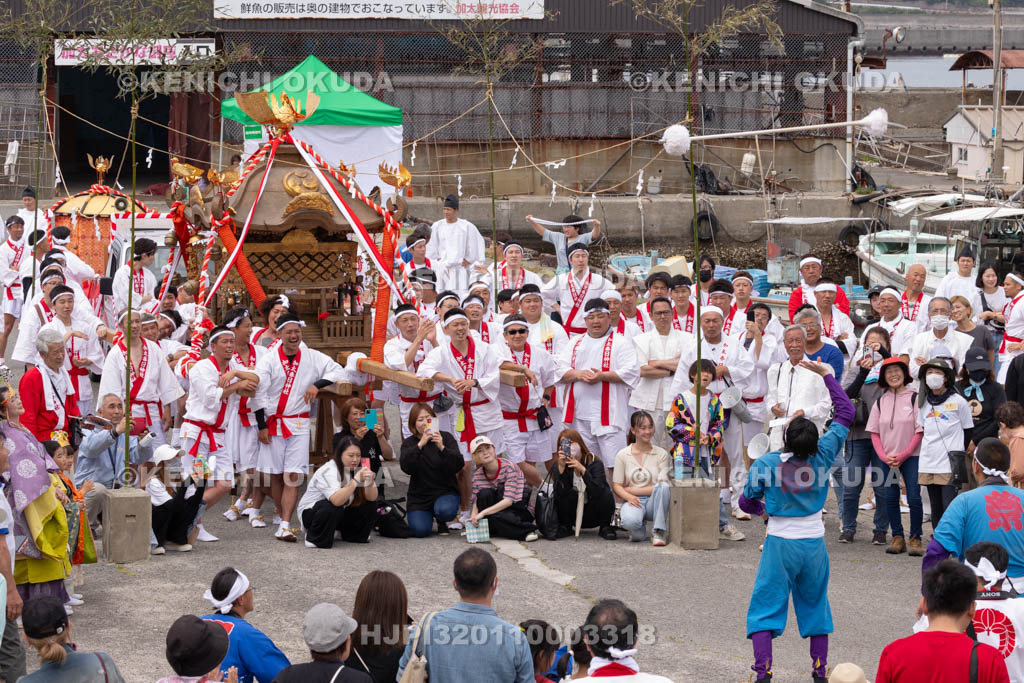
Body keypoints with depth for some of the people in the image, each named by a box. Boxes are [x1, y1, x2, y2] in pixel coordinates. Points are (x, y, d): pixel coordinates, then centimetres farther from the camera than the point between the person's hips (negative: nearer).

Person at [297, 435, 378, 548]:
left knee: (370, 507, -10)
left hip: (339, 514, 7)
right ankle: (315, 538, -14)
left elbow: (372, 498, -12)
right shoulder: (328, 471, -27)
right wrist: (356, 480, -49)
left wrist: (369, 482, -34)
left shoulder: (357, 469, -3)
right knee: (332, 508, -39)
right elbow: (337, 500, -44)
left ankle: (353, 535, 13)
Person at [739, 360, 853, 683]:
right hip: (814, 543, 2)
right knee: (815, 606, 16)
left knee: (766, 609, 3)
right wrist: (826, 374, 7)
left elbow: (747, 502, 1)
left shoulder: (765, 463, -13)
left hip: (780, 544, -2)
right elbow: (846, 413, 2)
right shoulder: (822, 456, -9)